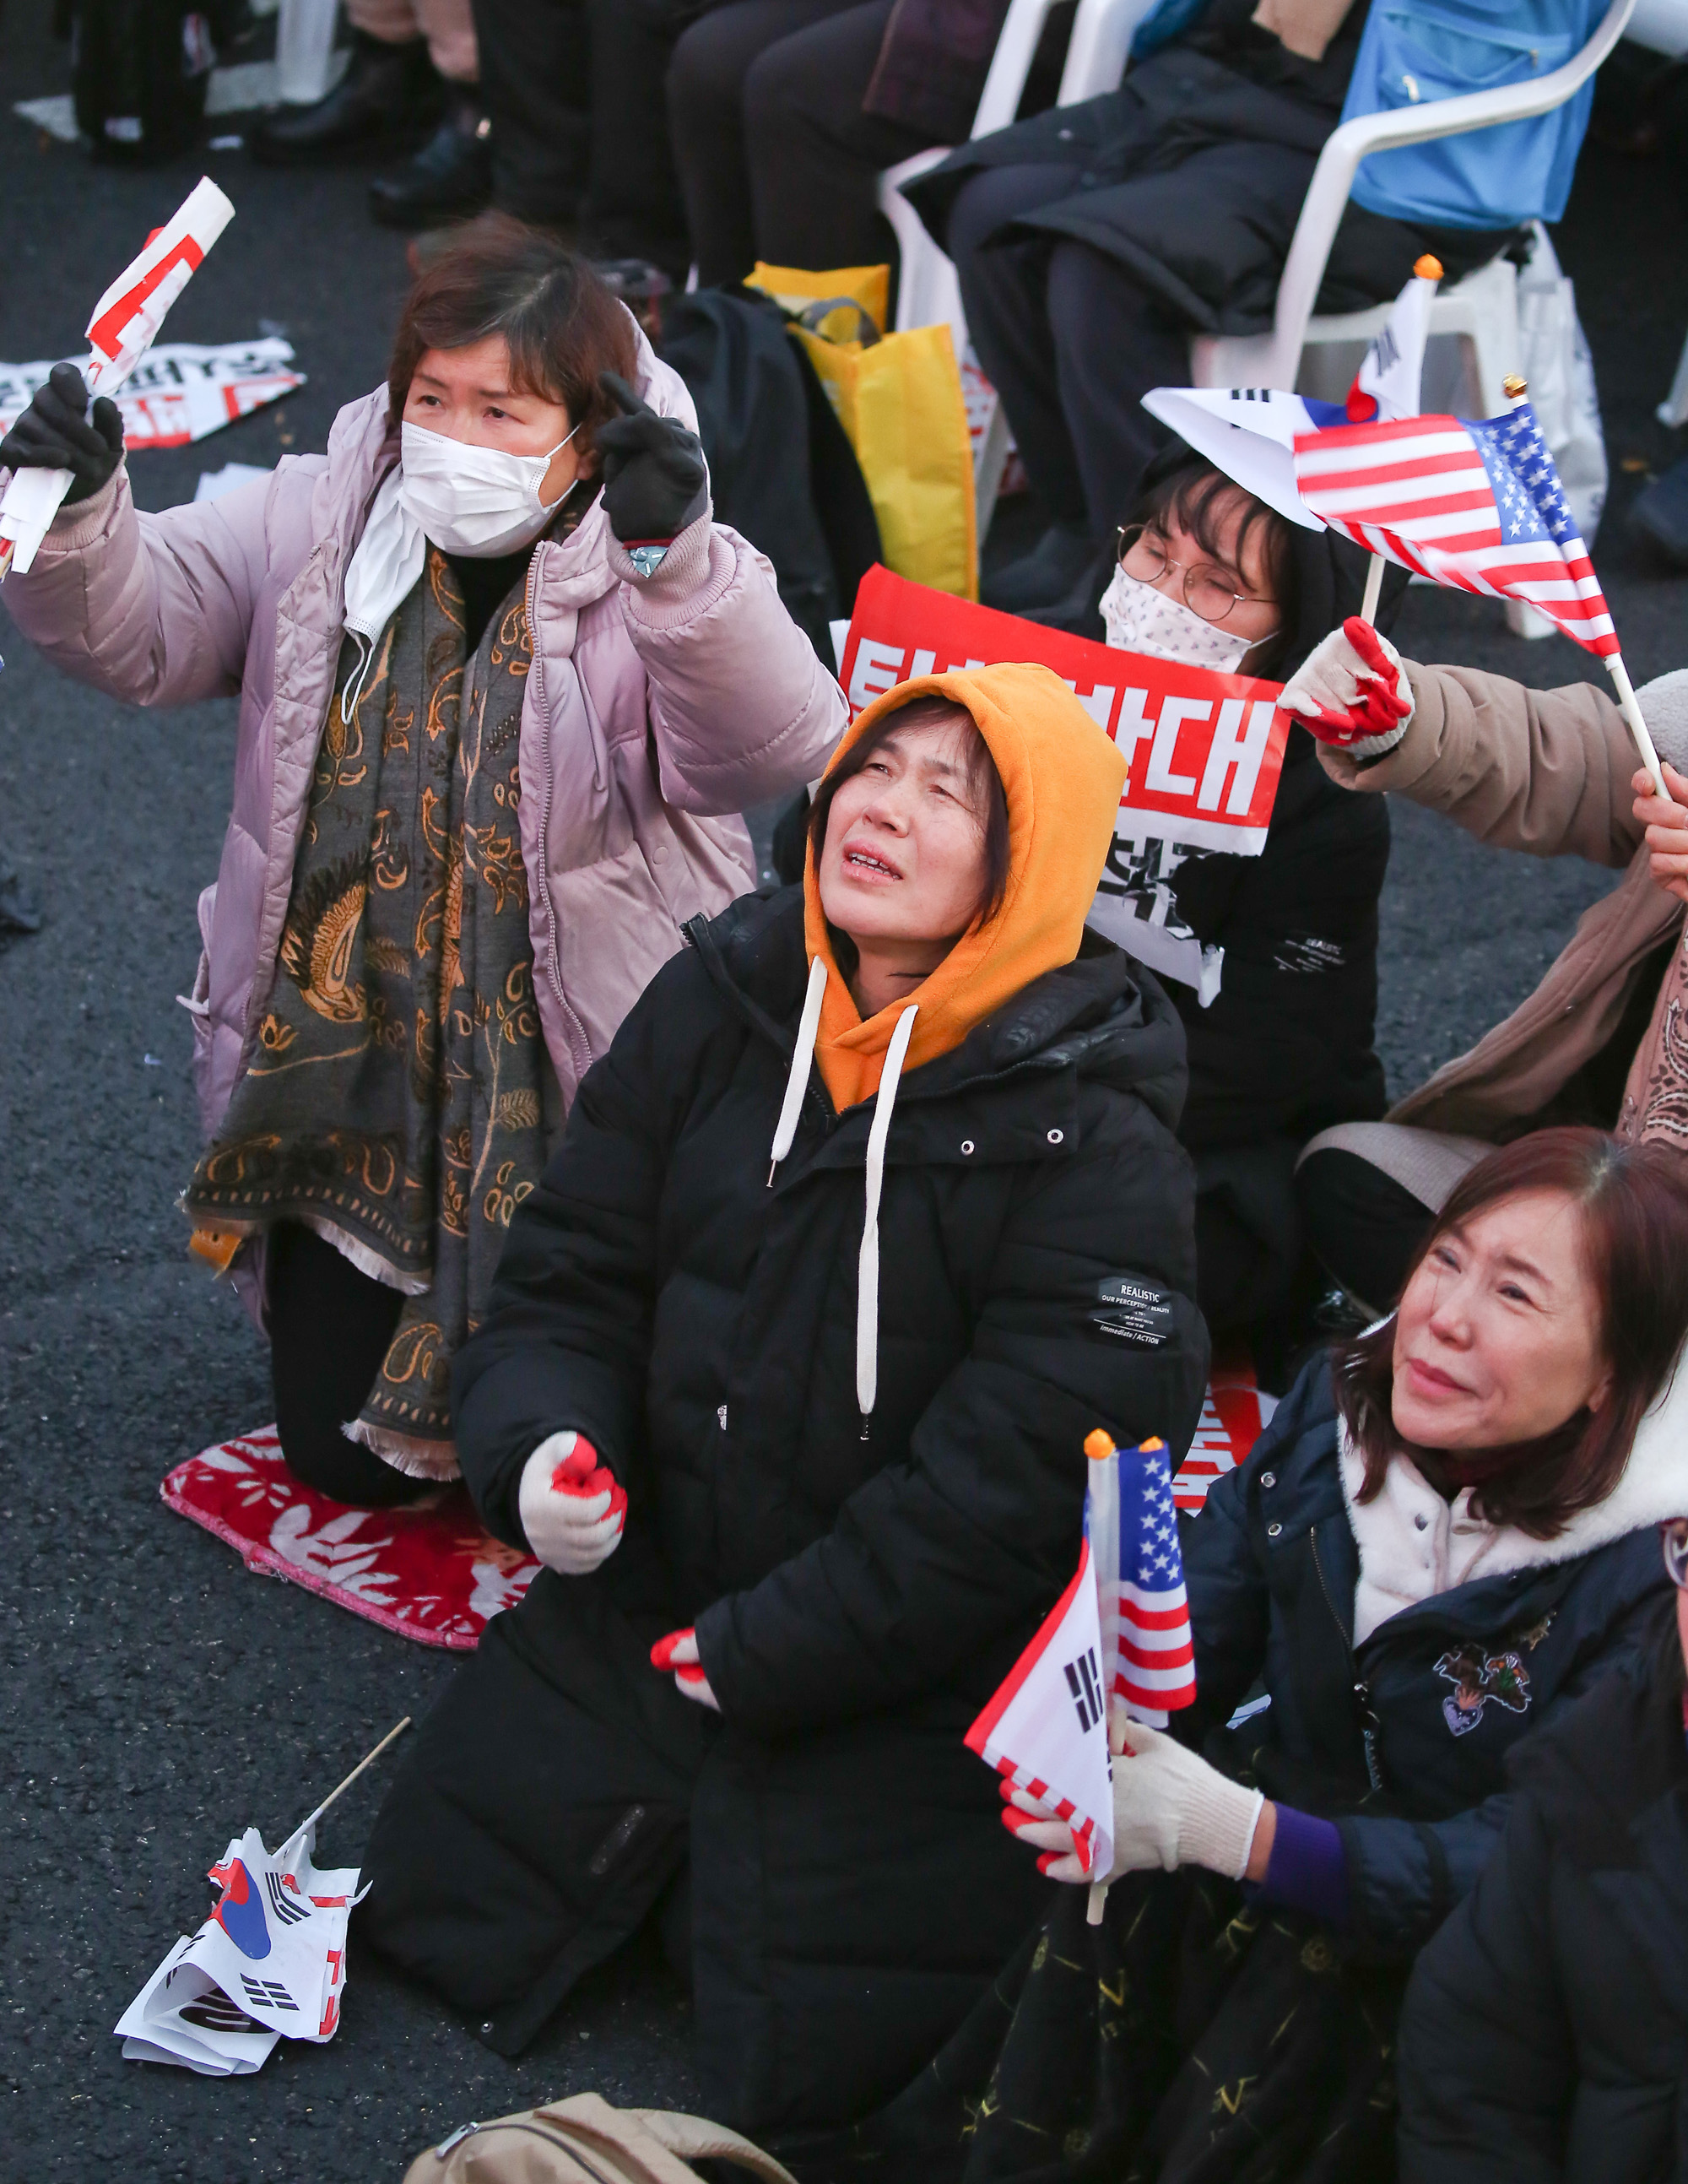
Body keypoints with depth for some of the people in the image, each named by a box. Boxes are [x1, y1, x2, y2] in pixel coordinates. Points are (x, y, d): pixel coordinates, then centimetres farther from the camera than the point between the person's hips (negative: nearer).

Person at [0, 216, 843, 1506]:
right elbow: (136, 629, -5)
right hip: (347, 1074, 4)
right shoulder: (319, 522, -1)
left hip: (574, 1103, -3)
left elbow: (781, 747, -32)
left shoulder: (661, 579, -14)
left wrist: (678, 554, -48)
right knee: (342, 1454, 10)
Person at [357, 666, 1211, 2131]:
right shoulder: (718, 1006, -2)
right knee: (445, 1918, 9)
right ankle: (684, 1839, 34)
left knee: (803, 2065, -6)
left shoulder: (1091, 1138, -19)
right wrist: (540, 1439, -16)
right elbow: (570, 1273, 5)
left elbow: (1014, 1476, -21)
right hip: (643, 1596, 5)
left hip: (907, 1677, -5)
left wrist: (760, 1656, -18)